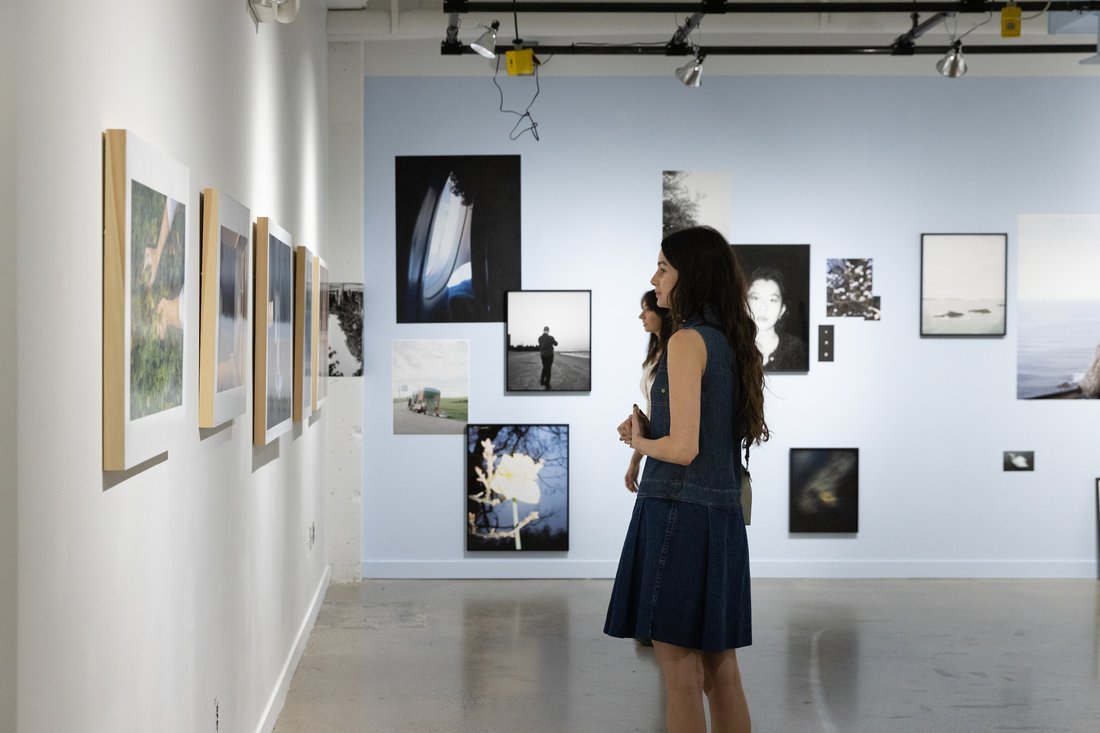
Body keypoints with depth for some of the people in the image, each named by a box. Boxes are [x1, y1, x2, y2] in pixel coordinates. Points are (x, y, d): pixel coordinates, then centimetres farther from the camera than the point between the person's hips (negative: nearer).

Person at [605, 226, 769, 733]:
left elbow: (683, 448, -17)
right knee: (720, 669, 13)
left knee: (680, 670, -1)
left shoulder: (688, 340, -12)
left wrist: (639, 442, 2)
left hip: (678, 512, -9)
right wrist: (647, 430, 10)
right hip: (723, 516, 9)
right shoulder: (733, 342, 12)